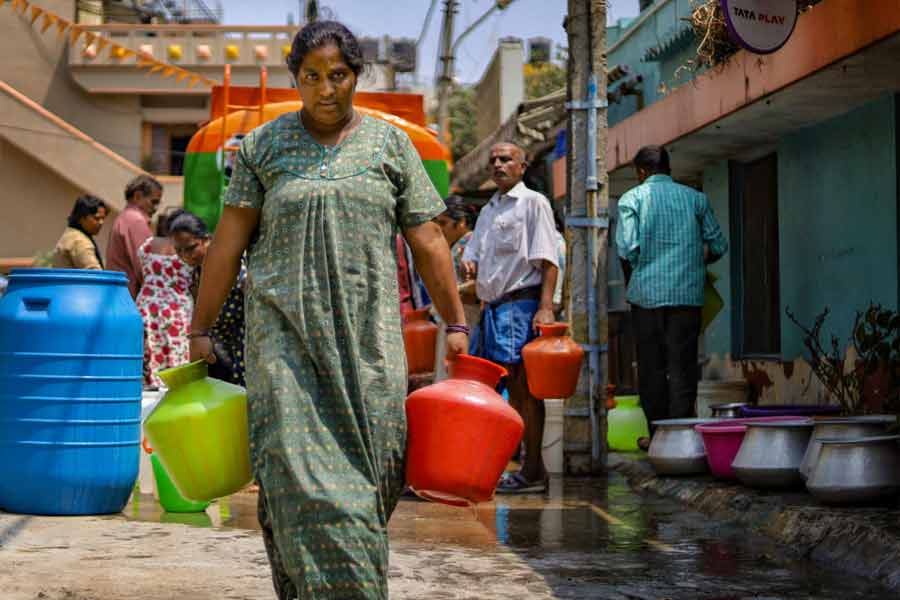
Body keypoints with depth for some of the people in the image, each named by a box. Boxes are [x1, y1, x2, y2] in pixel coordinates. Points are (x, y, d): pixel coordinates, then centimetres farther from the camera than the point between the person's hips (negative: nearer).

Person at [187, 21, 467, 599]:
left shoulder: (389, 144, 9)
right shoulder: (264, 146, 6)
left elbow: (427, 240, 9)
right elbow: (228, 242, 5)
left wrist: (456, 324, 6)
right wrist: (200, 329, 2)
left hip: (368, 334, 1)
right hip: (286, 329, -1)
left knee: (371, 462, -1)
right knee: (298, 464, -11)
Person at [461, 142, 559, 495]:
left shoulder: (533, 203, -1)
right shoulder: (488, 211, 22)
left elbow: (548, 260, -8)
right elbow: (473, 256, 24)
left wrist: (545, 307, -19)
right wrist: (468, 264, -2)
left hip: (521, 304, -8)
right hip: (492, 306, 8)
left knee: (522, 386, -9)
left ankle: (532, 471, -5)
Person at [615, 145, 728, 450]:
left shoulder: (632, 198, 1)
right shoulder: (695, 198, 8)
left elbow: (627, 247, -10)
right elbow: (718, 246, 7)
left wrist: (630, 281, 6)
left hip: (647, 292, -1)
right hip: (688, 293, 2)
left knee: (652, 367, 6)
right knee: (682, 365, 3)